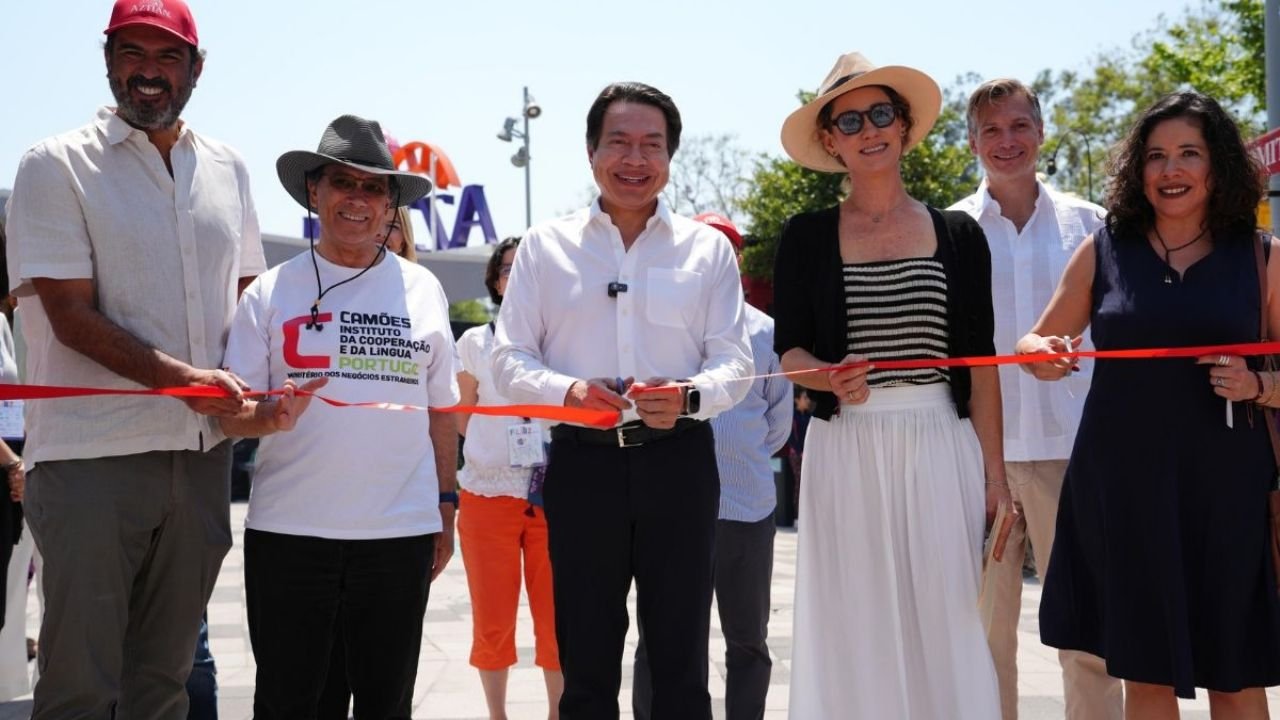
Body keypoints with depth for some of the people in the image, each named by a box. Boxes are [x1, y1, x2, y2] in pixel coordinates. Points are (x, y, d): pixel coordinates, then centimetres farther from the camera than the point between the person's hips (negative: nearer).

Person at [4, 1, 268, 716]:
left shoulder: (228, 169, 13)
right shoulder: (58, 165, -2)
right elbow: (71, 315, -9)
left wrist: (251, 387, 3)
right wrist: (182, 378, -18)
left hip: (201, 451, 5)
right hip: (91, 459, -5)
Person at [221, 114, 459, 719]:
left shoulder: (422, 289, 9)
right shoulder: (272, 292, 5)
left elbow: (440, 409, 14)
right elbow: (233, 416, 1)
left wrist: (446, 508, 11)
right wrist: (270, 415, -20)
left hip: (400, 533, 1)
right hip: (289, 529, -1)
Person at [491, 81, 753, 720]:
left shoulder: (708, 248, 9)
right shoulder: (545, 246, 8)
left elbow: (735, 361, 5)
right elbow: (510, 359, 5)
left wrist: (689, 396, -18)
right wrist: (567, 391, -16)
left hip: (679, 460, 0)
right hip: (582, 460, 0)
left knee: (681, 661, 5)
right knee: (586, 665, 6)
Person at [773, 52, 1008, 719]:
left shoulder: (958, 234, 7)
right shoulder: (807, 235, 5)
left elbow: (979, 362, 7)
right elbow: (790, 348, 4)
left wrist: (993, 470, 2)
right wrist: (829, 379, -19)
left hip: (941, 448, 1)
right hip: (845, 451, 0)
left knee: (942, 619, 1)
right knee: (852, 623, 1)